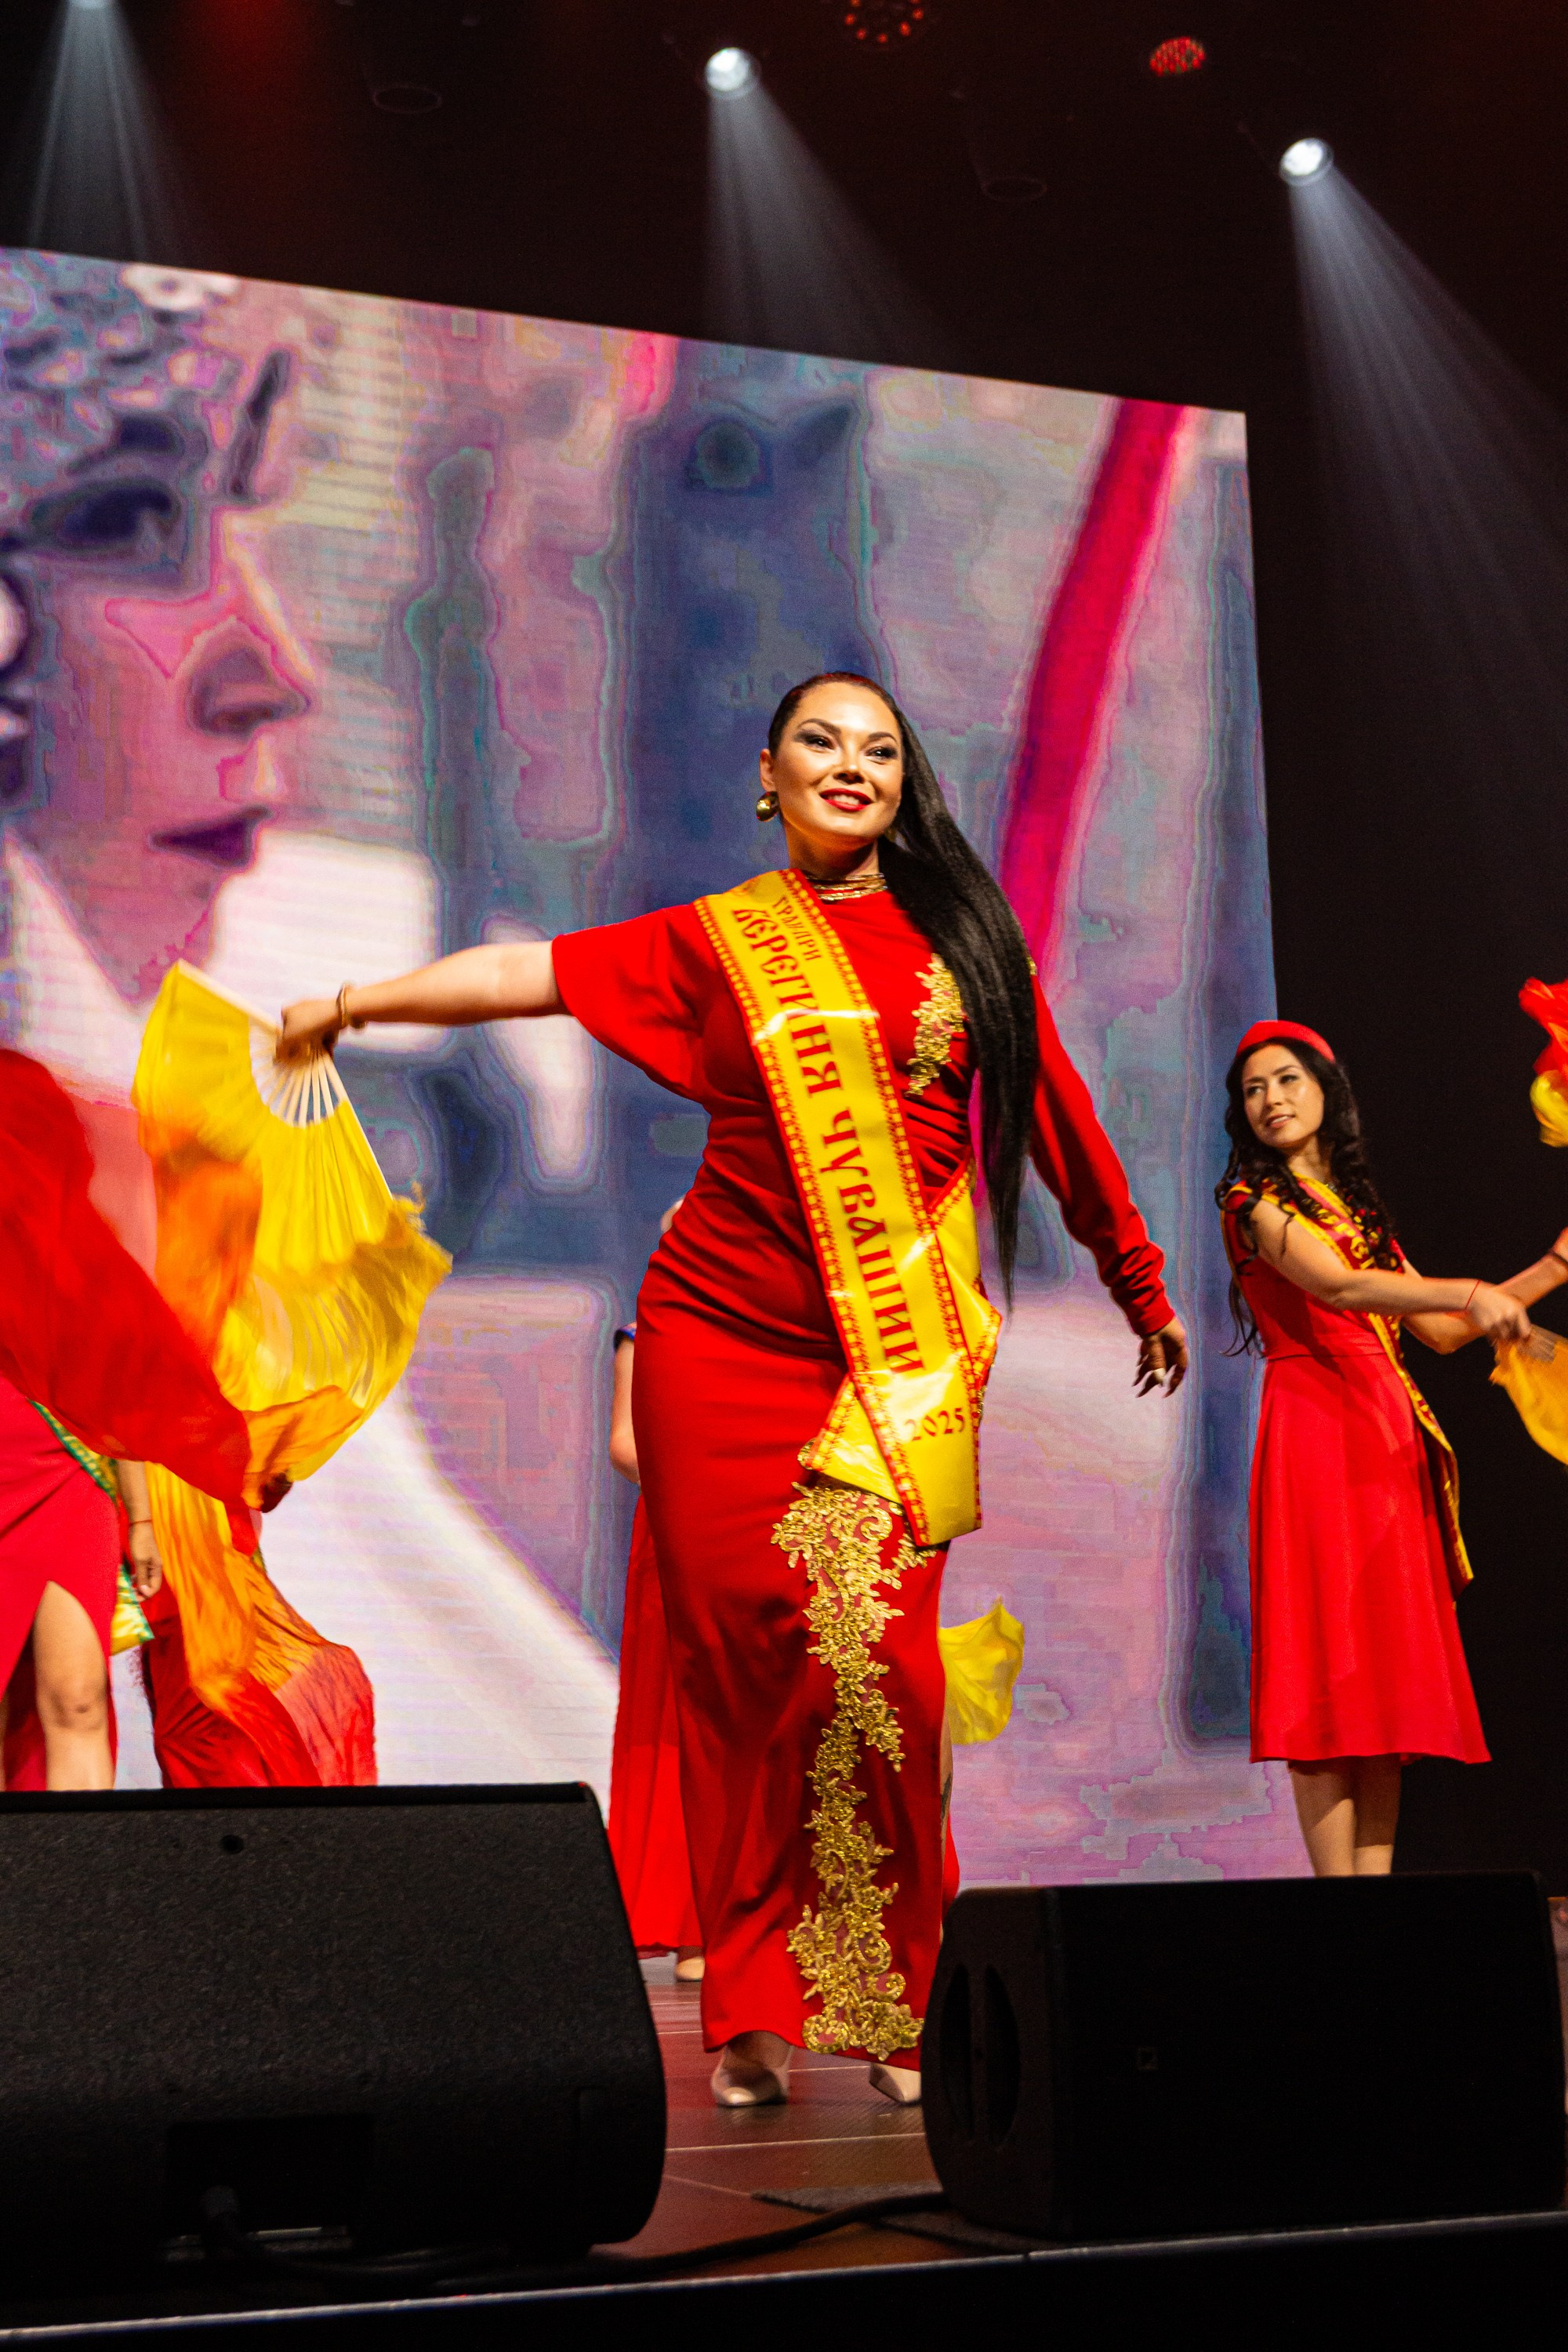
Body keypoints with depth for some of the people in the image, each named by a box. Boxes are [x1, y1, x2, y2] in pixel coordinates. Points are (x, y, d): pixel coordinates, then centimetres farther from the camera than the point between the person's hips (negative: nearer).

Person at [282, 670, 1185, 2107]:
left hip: (904, 1357, 0)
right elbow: (535, 971, 8)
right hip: (727, 1341, 0)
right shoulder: (719, 941, 10)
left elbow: (1054, 1113, 17)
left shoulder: (961, 933, 12)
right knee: (753, 1663, -2)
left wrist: (1143, 1285, 23)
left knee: (886, 1664, -9)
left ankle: (893, 2003, 6)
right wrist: (354, 1002, 5)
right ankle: (755, 2013, 9)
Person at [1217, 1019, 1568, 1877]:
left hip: (1389, 1434, 7)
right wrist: (1471, 1291, -27)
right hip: (1315, 1427, -7)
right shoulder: (1252, 1200, 1)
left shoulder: (1357, 1204, 21)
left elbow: (1441, 1330, 19)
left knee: (1390, 1673, 2)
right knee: (1331, 1676, -11)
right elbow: (1336, 1286, -16)